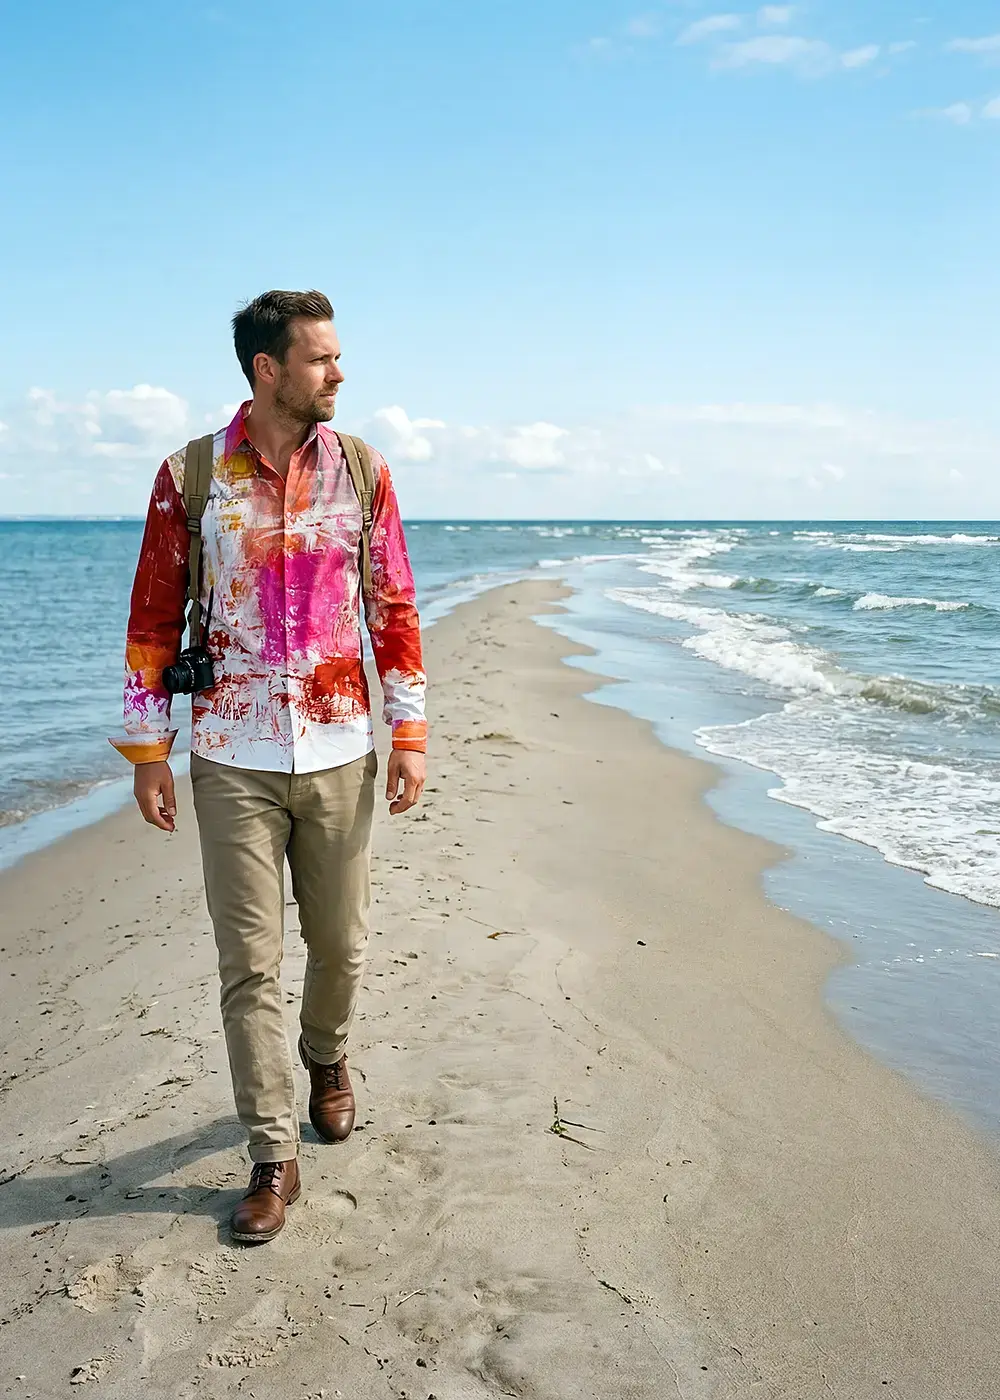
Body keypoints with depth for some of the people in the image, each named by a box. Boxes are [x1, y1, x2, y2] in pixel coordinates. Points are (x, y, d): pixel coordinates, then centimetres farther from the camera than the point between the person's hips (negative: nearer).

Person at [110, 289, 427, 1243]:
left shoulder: (361, 472, 2)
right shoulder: (191, 475, -2)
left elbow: (393, 609, 5)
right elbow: (154, 617, 2)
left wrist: (409, 733, 1)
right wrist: (147, 749, 1)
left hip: (339, 753, 2)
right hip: (233, 761, -1)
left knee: (340, 942, 13)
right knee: (249, 964, 3)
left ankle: (326, 1058, 43)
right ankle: (273, 1155, 15)